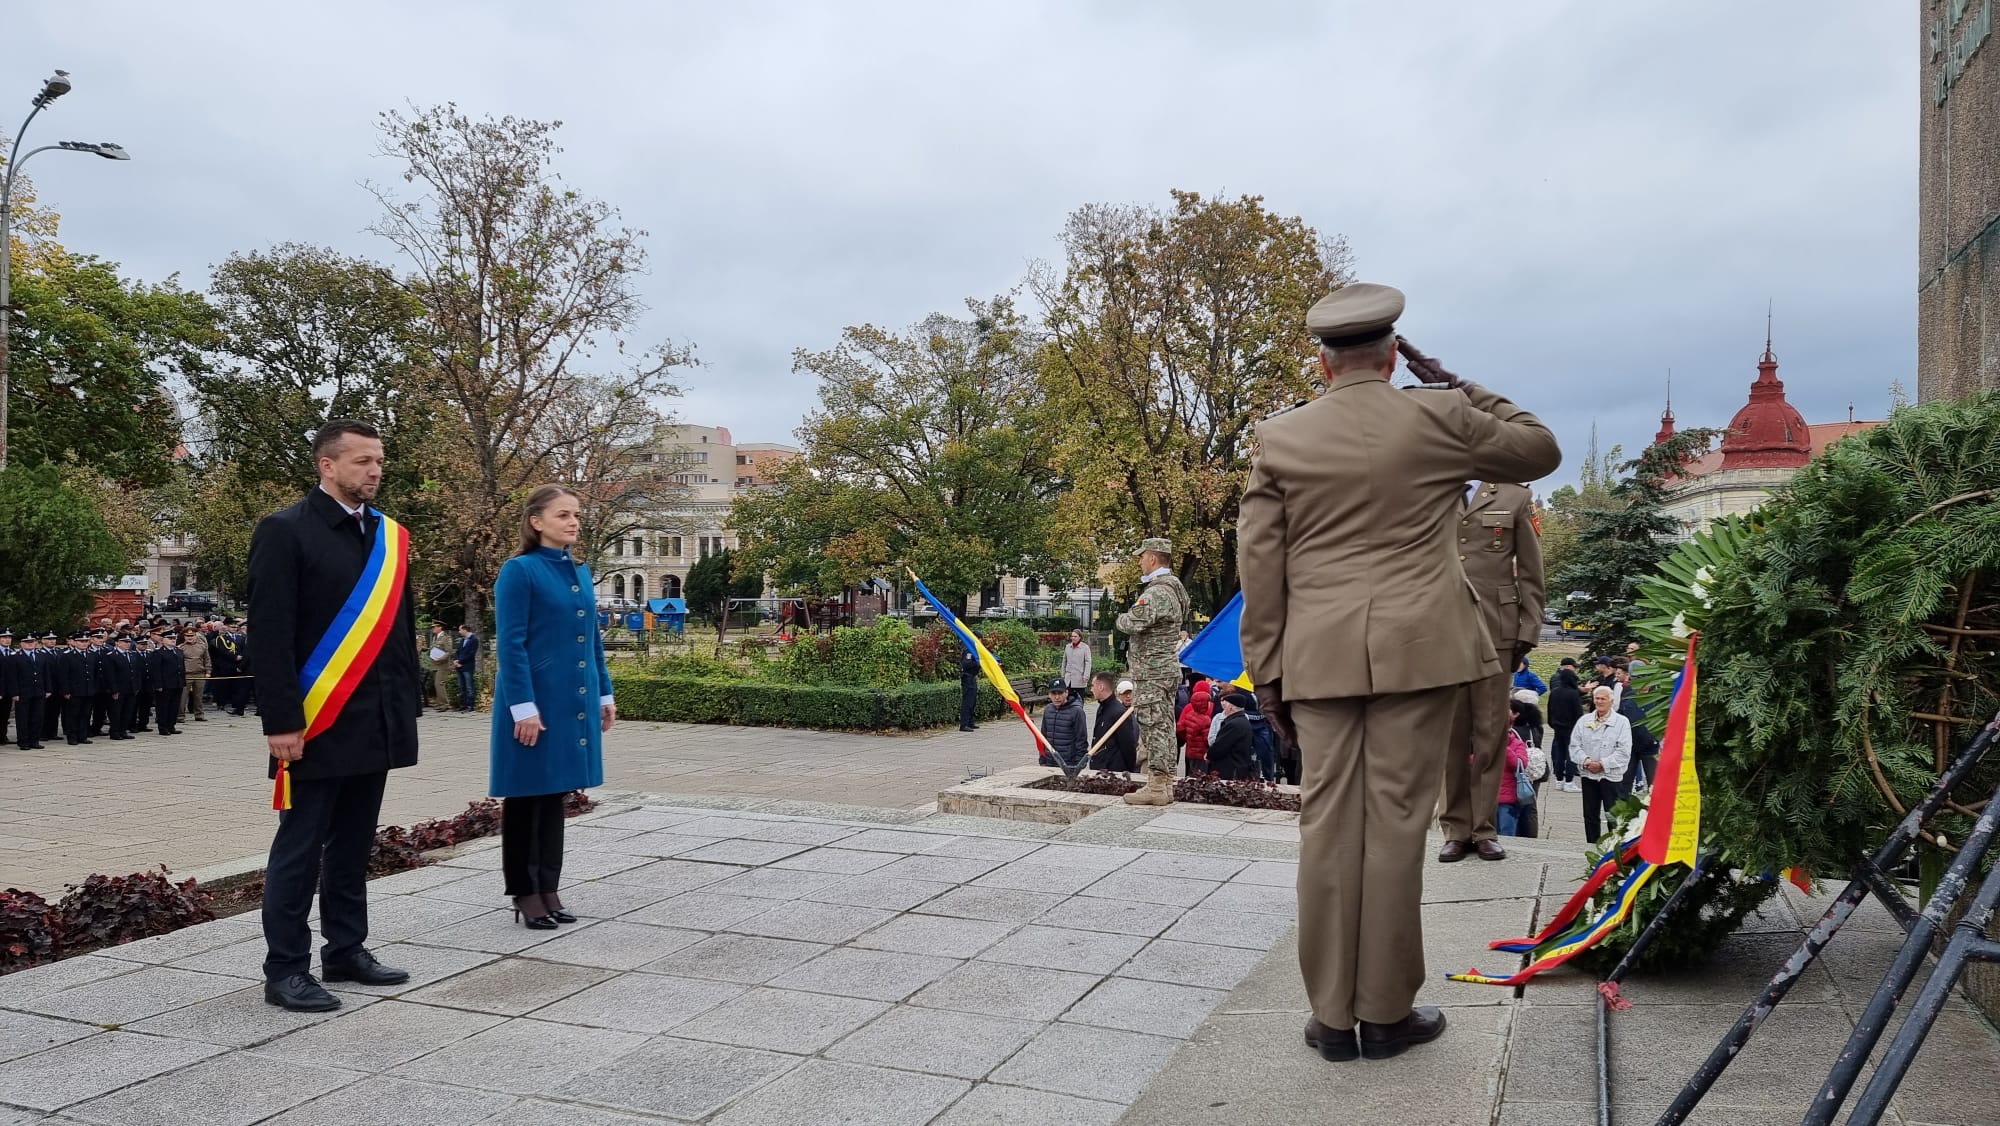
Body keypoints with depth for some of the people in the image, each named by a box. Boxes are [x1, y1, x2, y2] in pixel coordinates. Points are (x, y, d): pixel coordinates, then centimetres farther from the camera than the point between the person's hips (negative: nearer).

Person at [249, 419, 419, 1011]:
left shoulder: (391, 536, 12)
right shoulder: (285, 531, -7)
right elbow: (271, 635, -12)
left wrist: (406, 706, 13)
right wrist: (281, 722, -16)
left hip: (375, 721, 6)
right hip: (318, 723, -6)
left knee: (353, 845, 14)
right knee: (300, 847, 3)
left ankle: (346, 951, 25)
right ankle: (285, 969, 12)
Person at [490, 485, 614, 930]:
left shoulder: (581, 572, 10)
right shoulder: (519, 571, -10)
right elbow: (511, 645, -15)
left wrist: (605, 694, 14)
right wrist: (523, 707, -19)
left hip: (573, 701, 7)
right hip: (536, 701, -7)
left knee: (555, 793, 14)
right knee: (526, 796, 5)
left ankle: (549, 889, 23)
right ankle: (525, 893, 15)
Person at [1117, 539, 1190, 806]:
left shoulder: (1158, 592, -18)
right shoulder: (1172, 588, 17)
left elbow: (1134, 623, -27)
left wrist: (1121, 618, -6)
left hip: (1152, 671, -11)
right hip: (1166, 668, 11)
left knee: (1154, 727, -7)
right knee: (1164, 728, 13)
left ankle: (1156, 786, -5)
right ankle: (1165, 784, 19)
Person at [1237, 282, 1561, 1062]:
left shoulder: (1278, 438, 4)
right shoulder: (1437, 417, 1)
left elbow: (1260, 570, 2)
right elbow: (1541, 450, 17)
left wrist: (1266, 675, 7)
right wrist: (1461, 389, 19)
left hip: (1320, 659, 2)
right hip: (1416, 652, -1)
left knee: (1328, 827, 5)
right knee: (1395, 825, 3)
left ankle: (1334, 1017, 12)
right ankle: (1386, 1012, 13)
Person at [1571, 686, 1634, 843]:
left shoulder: (1622, 722, -3)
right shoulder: (1584, 721, 8)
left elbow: (1624, 752, -10)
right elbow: (1574, 745, 4)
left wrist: (1602, 764, -16)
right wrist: (1586, 761, -13)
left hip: (1612, 776, -4)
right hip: (1588, 775, 4)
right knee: (1590, 815, 11)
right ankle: (1592, 847, 22)